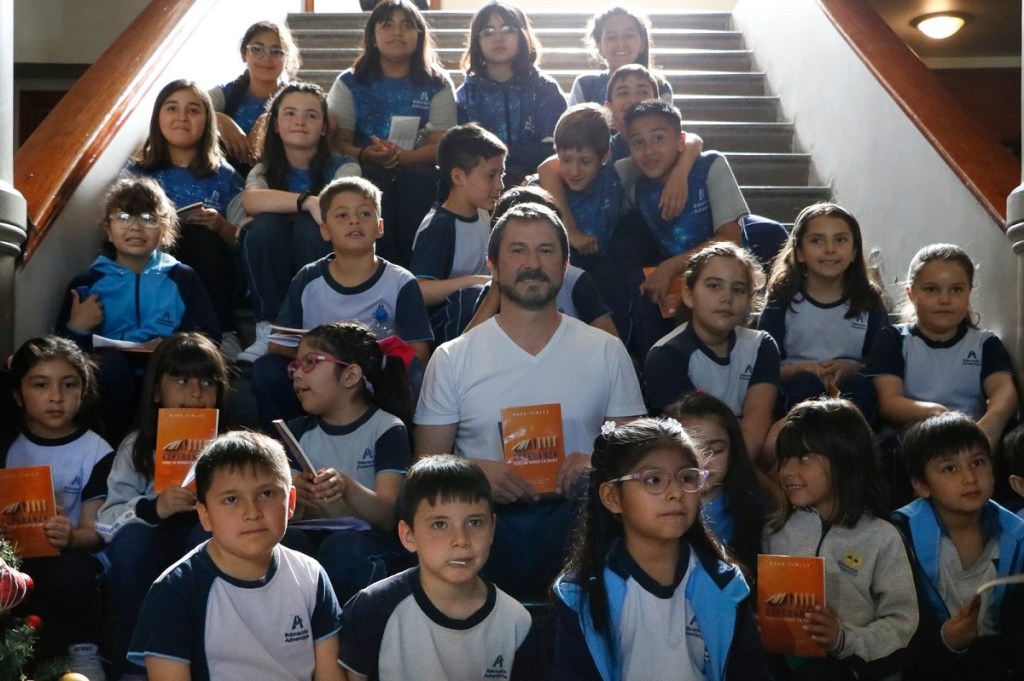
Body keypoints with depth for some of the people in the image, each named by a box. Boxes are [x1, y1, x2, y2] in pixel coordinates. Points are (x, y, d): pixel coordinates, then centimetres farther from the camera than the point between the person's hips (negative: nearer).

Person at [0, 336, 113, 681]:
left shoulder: (96, 452, -3)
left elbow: (95, 530, -8)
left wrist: (71, 537, -31)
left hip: (64, 556, -1)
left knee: (72, 569, -35)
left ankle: (81, 652, -13)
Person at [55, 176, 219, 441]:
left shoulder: (182, 278, 16)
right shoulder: (86, 283, 16)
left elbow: (209, 336, 4)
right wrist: (76, 330, -8)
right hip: (109, 384, 1)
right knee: (108, 362, -36)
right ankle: (117, 437, -14)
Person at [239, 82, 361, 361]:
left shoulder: (343, 167, 0)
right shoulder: (265, 170, 6)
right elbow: (251, 201, -21)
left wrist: (280, 202, -23)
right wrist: (308, 201, -34)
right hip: (272, 281, 2)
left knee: (309, 227, -29)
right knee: (265, 226, -26)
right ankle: (270, 330, -24)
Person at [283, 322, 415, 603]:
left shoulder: (387, 429, -2)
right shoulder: (298, 431, 13)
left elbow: (389, 516, -12)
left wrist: (348, 488, -32)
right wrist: (294, 499, -19)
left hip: (369, 542, -3)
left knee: (341, 548, -35)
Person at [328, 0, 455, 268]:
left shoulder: (437, 85, 7)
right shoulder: (349, 83, 9)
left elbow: (441, 145, -2)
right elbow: (338, 142, 3)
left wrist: (403, 157, -23)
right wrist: (364, 155, -22)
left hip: (417, 176, 0)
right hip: (364, 173, 0)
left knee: (416, 177, -34)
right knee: (373, 179, -34)